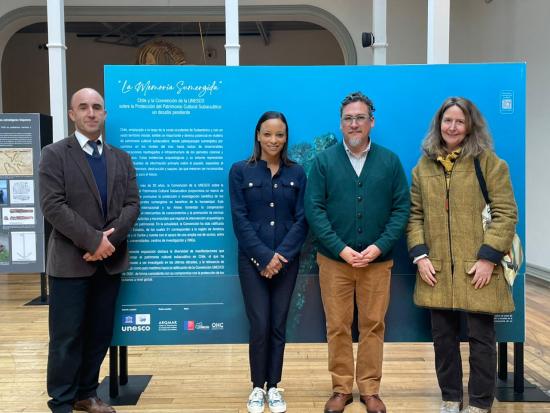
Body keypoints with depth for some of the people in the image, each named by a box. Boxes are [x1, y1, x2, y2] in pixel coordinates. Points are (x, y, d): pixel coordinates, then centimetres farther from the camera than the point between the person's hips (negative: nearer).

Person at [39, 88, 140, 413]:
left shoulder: (121, 158, 12)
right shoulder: (54, 154, -1)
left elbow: (132, 204, 3)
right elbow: (53, 206, -12)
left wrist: (110, 240, -12)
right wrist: (93, 240, -18)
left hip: (110, 260, 4)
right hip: (71, 261, -4)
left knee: (100, 334, 12)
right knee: (67, 337, 3)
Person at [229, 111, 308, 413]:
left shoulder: (296, 173, 5)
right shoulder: (240, 171, 0)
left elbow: (301, 220, -1)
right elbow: (240, 220, -6)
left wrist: (281, 255, -13)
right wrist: (264, 256, -14)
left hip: (287, 261, 2)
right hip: (253, 261, -1)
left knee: (278, 325, 7)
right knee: (259, 325, -1)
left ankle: (273, 386, 22)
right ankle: (257, 387, 18)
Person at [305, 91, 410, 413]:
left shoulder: (390, 161, 4)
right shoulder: (324, 161, 1)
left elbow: (402, 208, 1)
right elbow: (314, 209, -4)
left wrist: (379, 247, -11)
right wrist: (341, 249, -13)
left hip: (378, 261, 1)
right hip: (334, 260, 0)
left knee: (373, 326, 9)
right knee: (337, 326, 7)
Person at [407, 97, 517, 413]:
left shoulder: (489, 162, 0)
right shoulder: (423, 167, 9)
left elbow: (506, 213, -5)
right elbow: (415, 215, 9)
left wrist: (488, 258, -14)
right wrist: (420, 255, -4)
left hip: (477, 268, -3)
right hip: (437, 269, 3)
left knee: (481, 338, 6)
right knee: (443, 337, 12)